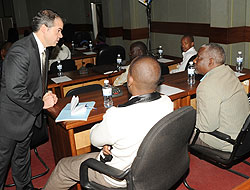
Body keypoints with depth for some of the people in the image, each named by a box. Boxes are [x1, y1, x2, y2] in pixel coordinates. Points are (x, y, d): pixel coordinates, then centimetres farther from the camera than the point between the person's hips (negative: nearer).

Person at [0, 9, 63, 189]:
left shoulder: (41, 49, 6)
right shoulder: (20, 51, -26)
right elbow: (14, 91, -30)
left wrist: (45, 95, 0)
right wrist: (41, 104, -19)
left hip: (28, 117, 9)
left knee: (22, 159, 25)